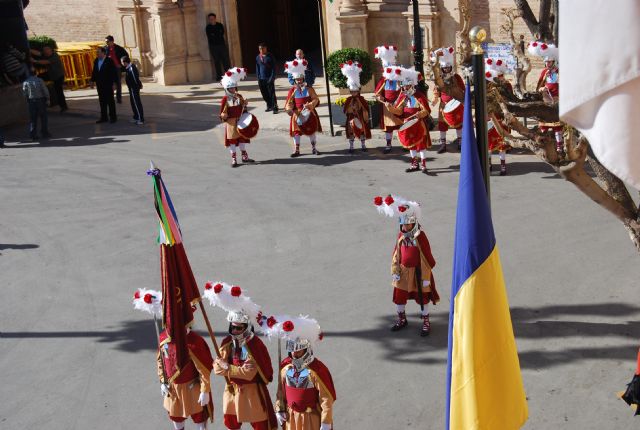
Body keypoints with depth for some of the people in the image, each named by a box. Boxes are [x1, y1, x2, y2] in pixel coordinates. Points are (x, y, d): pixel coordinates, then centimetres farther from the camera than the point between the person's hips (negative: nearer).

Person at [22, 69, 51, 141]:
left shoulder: (25, 82, -4)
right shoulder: (40, 80, -9)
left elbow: (24, 93, -1)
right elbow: (45, 91, -8)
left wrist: (27, 100, 15)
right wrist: (47, 99, 3)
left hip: (31, 101, 2)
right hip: (41, 100, -2)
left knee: (32, 119, 8)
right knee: (43, 117, 10)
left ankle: (33, 135, 7)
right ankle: (45, 133, 13)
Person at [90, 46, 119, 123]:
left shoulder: (109, 61, -11)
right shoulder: (96, 61, 7)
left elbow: (114, 72, -11)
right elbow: (94, 71, 14)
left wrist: (114, 83, -13)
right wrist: (92, 81, 11)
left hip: (108, 85, -6)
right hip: (100, 85, 6)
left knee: (110, 101, 2)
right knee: (102, 101, 10)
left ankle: (113, 117, 9)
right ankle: (103, 117, 16)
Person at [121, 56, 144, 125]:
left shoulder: (131, 68, -23)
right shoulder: (128, 67, 7)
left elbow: (136, 77, -22)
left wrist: (139, 85, -15)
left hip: (134, 88, -10)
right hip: (131, 88, 10)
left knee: (137, 103, -6)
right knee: (133, 103, 17)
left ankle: (141, 119, -3)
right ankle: (136, 117, 27)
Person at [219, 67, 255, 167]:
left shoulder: (239, 96, 3)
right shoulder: (225, 99, -10)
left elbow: (243, 108, 13)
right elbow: (222, 113, -8)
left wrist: (245, 104, -8)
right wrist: (223, 116, -29)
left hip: (240, 121, 4)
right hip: (231, 123, -4)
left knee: (242, 138, 13)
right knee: (232, 140, 1)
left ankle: (244, 157, 24)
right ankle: (233, 159, 8)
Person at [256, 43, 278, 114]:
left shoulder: (270, 56, -5)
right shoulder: (258, 57, 8)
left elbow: (274, 68, -5)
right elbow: (257, 68, 15)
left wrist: (272, 78, -12)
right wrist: (258, 77, 6)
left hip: (269, 79, -5)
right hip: (261, 79, 5)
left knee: (272, 94, -6)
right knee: (265, 94, 9)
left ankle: (275, 108, -3)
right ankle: (269, 106, 22)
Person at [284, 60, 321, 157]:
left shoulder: (309, 89, -2)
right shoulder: (293, 90, 0)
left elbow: (315, 99, -5)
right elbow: (289, 102, -2)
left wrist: (309, 105, -23)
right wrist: (289, 109, -21)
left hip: (309, 113, 0)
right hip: (297, 114, 0)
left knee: (312, 130, 6)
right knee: (296, 131, -1)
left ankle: (313, 148, 18)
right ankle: (296, 150, 6)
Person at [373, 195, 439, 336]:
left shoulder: (420, 236, -17)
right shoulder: (401, 236, -1)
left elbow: (427, 256, -14)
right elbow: (396, 254, 6)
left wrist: (426, 276, -14)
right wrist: (395, 270, 3)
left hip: (418, 271, -5)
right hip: (403, 271, 5)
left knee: (422, 297, 8)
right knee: (399, 296, 13)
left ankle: (426, 322, 23)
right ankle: (401, 319, 33)